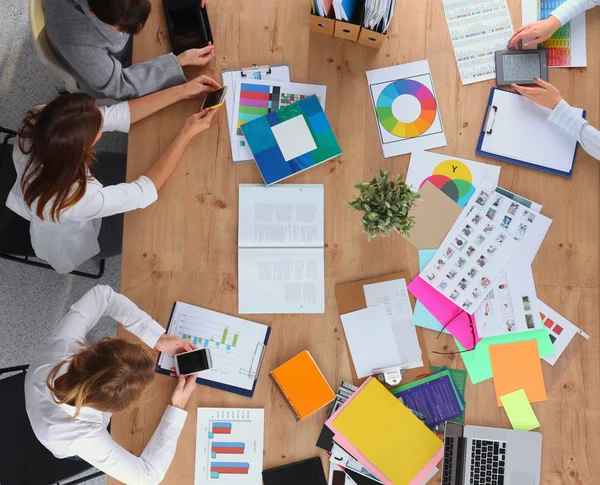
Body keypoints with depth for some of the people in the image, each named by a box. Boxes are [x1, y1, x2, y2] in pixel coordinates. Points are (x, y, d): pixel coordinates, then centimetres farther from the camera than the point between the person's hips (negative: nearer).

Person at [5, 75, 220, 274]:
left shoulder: (38, 123, -34)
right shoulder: (77, 199, -48)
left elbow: (116, 115, -25)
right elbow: (145, 192, -33)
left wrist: (181, 91, -24)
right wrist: (186, 134, -30)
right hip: (73, 243, -5)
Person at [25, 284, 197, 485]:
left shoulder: (61, 346, -43)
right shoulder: (85, 441, -50)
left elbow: (101, 294, -30)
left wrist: (158, 337, -36)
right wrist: (179, 407, -34)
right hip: (78, 450, -3)